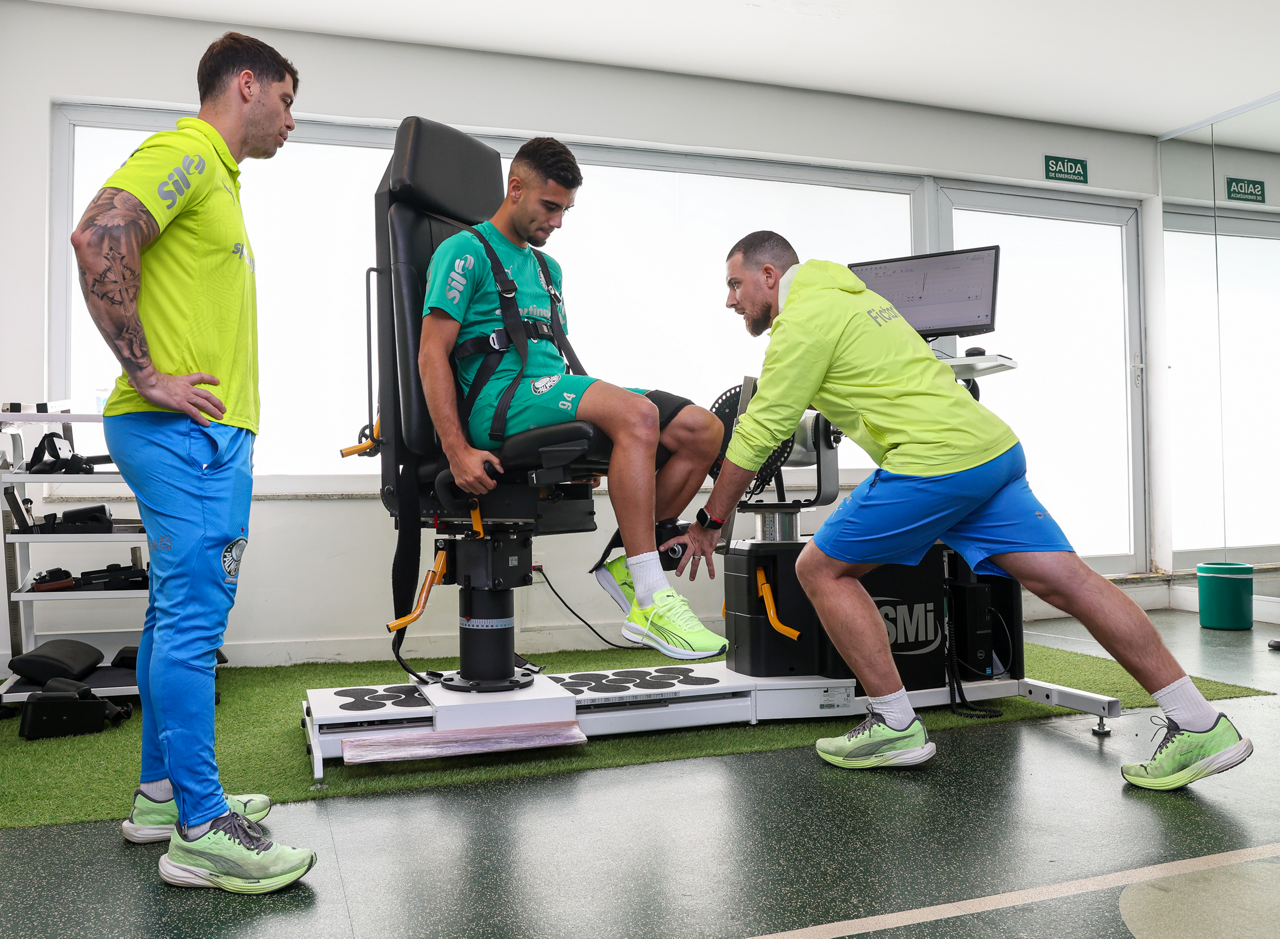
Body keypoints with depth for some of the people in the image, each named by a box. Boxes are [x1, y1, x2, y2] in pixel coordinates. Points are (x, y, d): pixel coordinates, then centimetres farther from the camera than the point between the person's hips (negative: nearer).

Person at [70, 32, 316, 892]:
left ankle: (163, 792, 24)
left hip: (208, 433, 10)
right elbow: (98, 239, -23)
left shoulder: (217, 176, 24)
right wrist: (146, 374, -20)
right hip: (188, 432, -10)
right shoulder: (184, 153, -7)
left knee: (179, 613, 13)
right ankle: (200, 831, -2)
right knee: (194, 617, -9)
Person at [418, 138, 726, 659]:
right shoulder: (466, 252, 4)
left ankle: (626, 563, -6)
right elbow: (432, 355, -7)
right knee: (637, 414, -34)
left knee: (703, 429, -9)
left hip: (553, 393, 8)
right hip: (498, 400, -8)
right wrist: (458, 450, -19)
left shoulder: (547, 268, 29)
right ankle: (650, 602, -34)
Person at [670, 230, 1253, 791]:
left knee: (821, 569, 3)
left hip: (935, 460, -9)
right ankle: (1200, 726, 4)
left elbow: (759, 433, -5)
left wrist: (709, 522, 2)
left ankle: (895, 727, 5)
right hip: (996, 448, 9)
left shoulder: (802, 319, -3)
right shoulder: (847, 294, 26)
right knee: (1067, 581, 4)